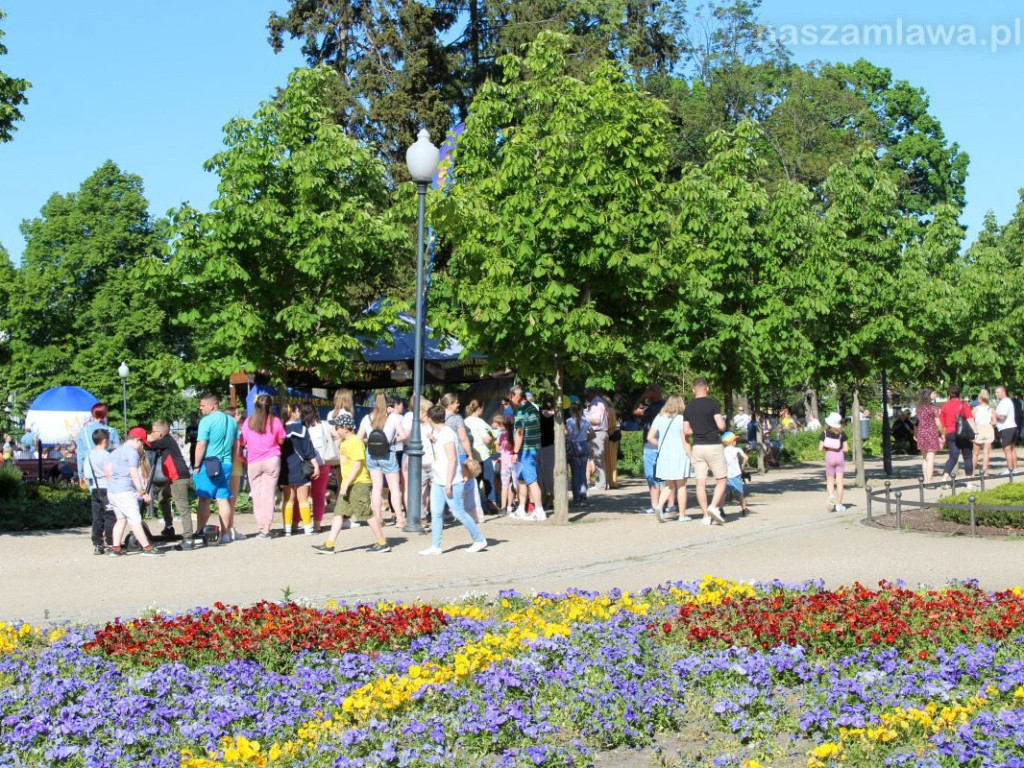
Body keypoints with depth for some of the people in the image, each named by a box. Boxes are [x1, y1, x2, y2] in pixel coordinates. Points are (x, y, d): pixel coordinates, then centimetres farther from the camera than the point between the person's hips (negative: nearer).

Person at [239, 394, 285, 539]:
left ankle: (260, 527, 2)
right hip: (272, 461, -1)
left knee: (256, 495, 6)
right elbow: (281, 440, 7)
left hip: (253, 463, 1)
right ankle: (266, 529, -7)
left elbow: (242, 442, 5)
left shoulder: (248, 422, 1)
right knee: (268, 493, -2)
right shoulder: (275, 421, -2)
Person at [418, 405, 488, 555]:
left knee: (459, 513, -3)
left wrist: (448, 483, -20)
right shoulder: (436, 432, 13)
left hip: (451, 482, -9)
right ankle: (435, 546, 5)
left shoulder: (447, 434, -16)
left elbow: (452, 459, -19)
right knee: (436, 513, 4)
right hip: (438, 481, 9)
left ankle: (480, 540, 9)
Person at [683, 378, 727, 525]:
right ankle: (714, 506, -14)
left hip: (697, 447, 4)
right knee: (721, 480, 5)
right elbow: (721, 426, -13)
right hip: (713, 446, -4)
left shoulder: (688, 407, 7)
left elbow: (687, 431, 8)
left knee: (701, 482, 4)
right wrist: (722, 425, 8)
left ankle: (706, 515, 2)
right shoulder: (712, 403, -8)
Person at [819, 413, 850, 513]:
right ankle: (839, 504, 5)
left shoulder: (825, 433, -5)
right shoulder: (842, 434, -4)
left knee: (830, 480, 10)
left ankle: (831, 496, -19)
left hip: (829, 456, 0)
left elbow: (820, 448, -7)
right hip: (840, 456, 0)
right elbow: (846, 449, -6)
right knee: (839, 481, 5)